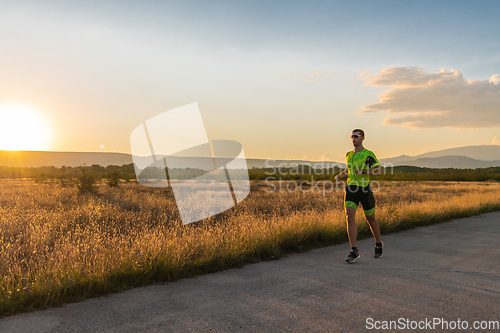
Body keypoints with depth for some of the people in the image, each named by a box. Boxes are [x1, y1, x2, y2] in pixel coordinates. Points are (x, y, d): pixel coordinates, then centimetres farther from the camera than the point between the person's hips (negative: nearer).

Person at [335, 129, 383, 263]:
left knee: (370, 219, 12)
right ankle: (354, 251, -11)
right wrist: (339, 175, 13)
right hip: (351, 189, 4)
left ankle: (378, 244, 37)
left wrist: (364, 171, -23)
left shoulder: (368, 154, -4)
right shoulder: (349, 155, 13)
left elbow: (379, 170, -10)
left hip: (364, 189, -4)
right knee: (350, 218, -13)